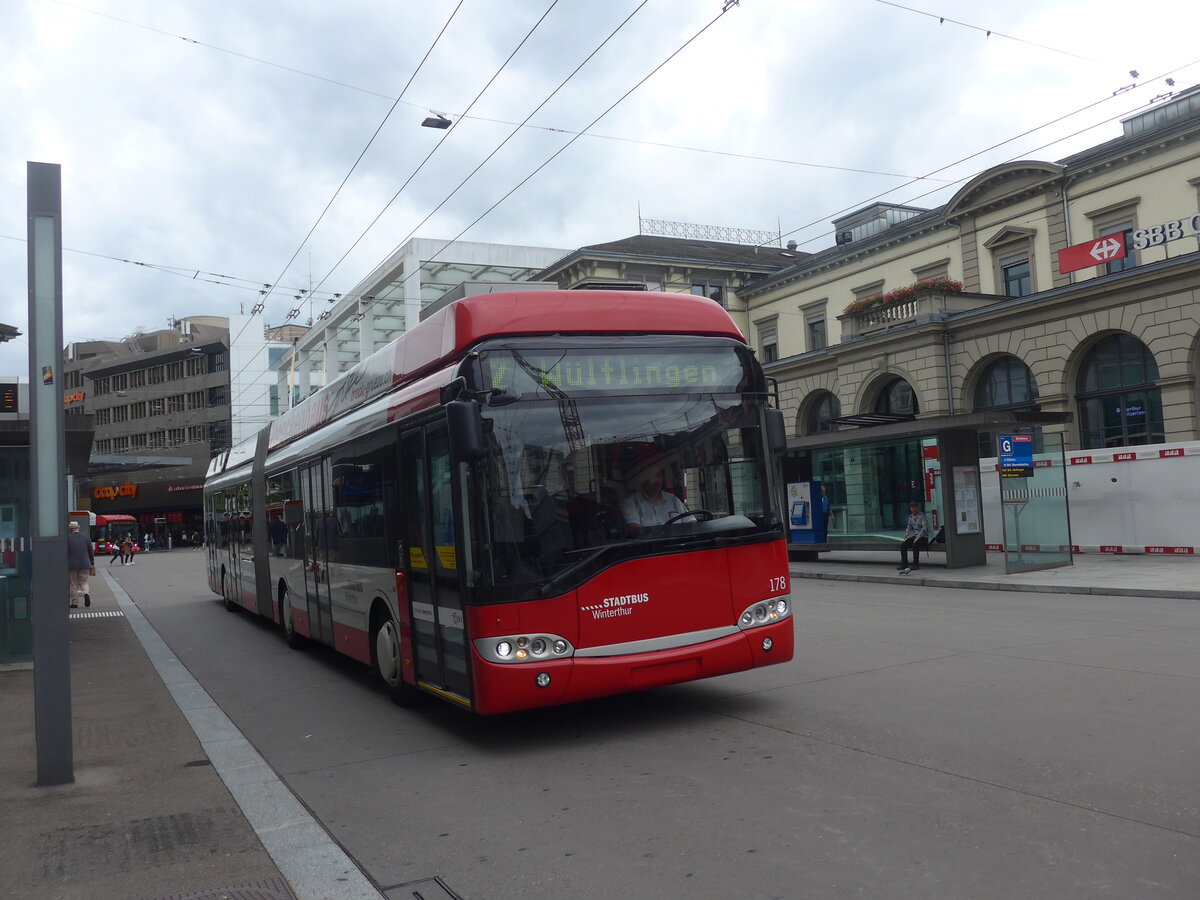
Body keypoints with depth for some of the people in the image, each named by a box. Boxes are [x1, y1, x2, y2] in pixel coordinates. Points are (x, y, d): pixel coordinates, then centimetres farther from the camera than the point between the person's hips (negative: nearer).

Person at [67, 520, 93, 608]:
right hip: (84, 564, 2)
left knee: (73, 585, 9)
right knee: (84, 582, 13)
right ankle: (86, 593, -16)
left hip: (72, 565, -2)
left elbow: (66, 553, -8)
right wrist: (92, 564, 13)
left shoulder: (68, 538, -7)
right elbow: (91, 552, 5)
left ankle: (75, 603, 11)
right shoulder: (86, 537, 2)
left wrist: (65, 565, -1)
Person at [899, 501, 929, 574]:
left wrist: (918, 537, -29)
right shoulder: (910, 516, 10)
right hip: (915, 536, 6)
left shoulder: (922, 516, -11)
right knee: (903, 545, -16)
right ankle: (904, 564, -14)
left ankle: (916, 564, -24)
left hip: (923, 537, -6)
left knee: (915, 545, -34)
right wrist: (906, 534, -1)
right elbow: (909, 526, 19)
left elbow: (925, 527, -21)